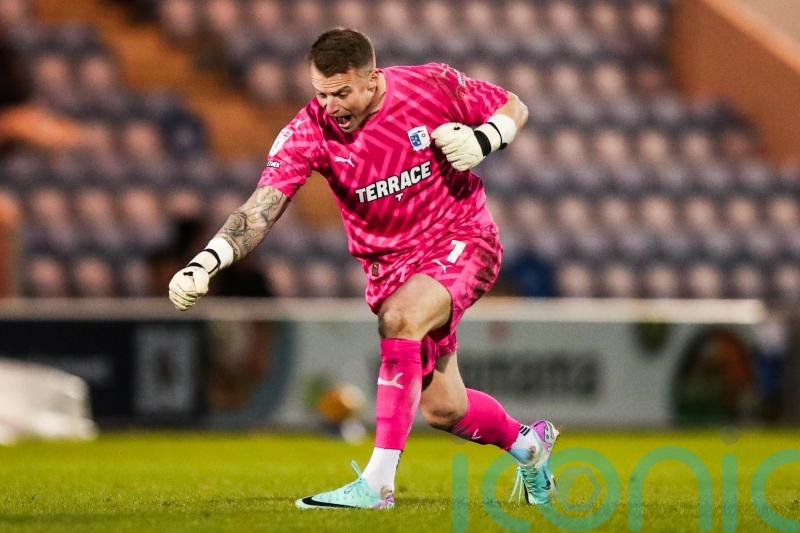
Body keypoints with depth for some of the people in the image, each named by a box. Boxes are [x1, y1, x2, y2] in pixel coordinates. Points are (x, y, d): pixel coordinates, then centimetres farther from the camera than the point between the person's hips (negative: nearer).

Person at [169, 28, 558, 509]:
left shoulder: (432, 86, -16)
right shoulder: (309, 131, -16)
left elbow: (514, 108, 1)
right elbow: (258, 212, -24)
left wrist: (481, 140, -19)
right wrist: (204, 263, -39)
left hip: (463, 241, -3)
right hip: (390, 266, 3)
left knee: (399, 318, -33)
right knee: (443, 410, 6)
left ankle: (378, 484, -30)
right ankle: (528, 443, 41)